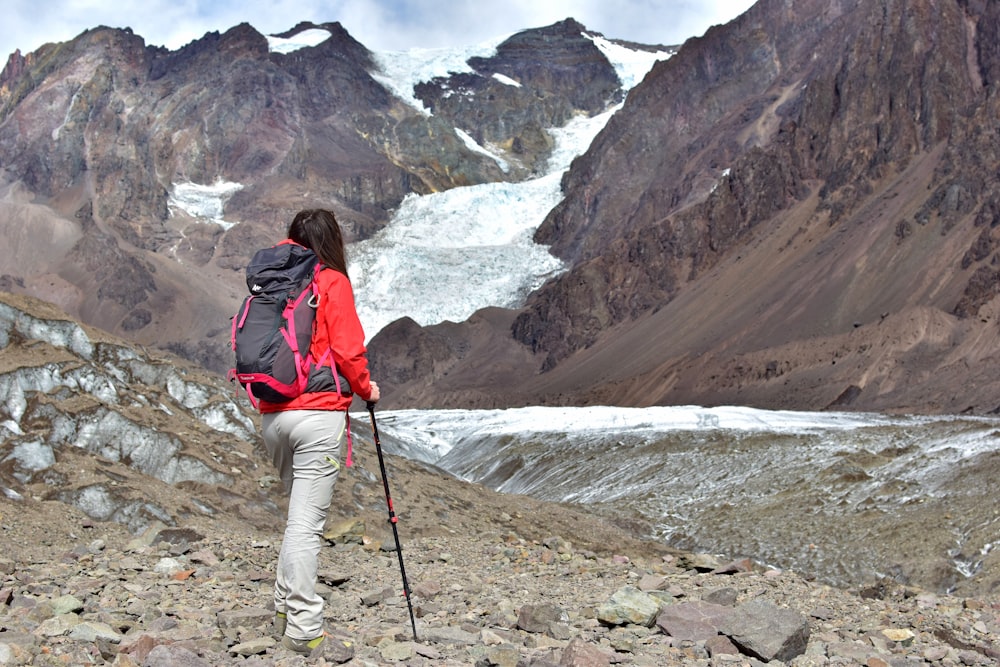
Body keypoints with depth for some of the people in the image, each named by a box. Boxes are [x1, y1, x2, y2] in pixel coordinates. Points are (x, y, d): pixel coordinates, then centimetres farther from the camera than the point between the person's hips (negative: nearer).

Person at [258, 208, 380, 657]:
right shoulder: (332, 282, -5)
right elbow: (346, 350, -11)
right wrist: (365, 388, 6)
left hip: (272, 414, 6)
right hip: (318, 413, -6)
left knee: (300, 513, 21)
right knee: (307, 522, -4)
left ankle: (285, 609, 25)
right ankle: (303, 630, -1)